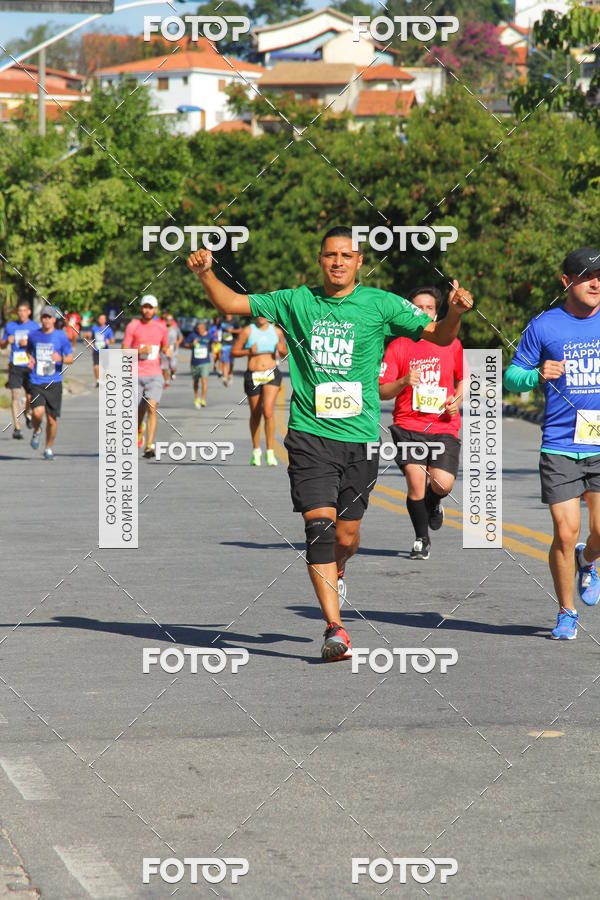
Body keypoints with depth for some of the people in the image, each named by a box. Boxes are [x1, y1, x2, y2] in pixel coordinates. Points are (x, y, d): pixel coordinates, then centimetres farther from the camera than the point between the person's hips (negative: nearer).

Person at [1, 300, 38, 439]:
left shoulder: (35, 327, 5)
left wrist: (28, 343, -13)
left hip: (30, 366, 0)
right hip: (15, 366, 0)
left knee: (30, 397, 2)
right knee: (16, 396, -9)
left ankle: (27, 413, 36)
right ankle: (17, 428, -7)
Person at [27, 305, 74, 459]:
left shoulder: (61, 336, 1)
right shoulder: (33, 335, 7)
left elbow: (71, 358, 2)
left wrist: (61, 359, -20)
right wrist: (30, 359, 6)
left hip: (54, 383, 0)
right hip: (37, 383, 1)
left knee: (52, 419, 1)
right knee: (37, 413, -20)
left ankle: (49, 447, 22)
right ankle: (36, 431, 15)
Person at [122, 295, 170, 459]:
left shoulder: (161, 327, 9)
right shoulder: (133, 326, -1)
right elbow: (124, 350, -3)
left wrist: (167, 351, 2)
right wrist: (140, 350, -18)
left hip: (155, 374, 1)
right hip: (136, 375, -1)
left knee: (152, 408, -18)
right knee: (139, 411, 9)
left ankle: (149, 447, -23)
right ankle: (139, 432, 44)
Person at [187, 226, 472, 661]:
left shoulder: (380, 304, 2)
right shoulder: (296, 302, 6)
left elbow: (439, 336, 1)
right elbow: (232, 303, 10)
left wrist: (455, 312, -20)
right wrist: (207, 274, -7)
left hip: (360, 435, 0)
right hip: (310, 434, 0)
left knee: (347, 535, 6)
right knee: (320, 525, -14)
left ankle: (335, 575, 43)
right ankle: (335, 629, -14)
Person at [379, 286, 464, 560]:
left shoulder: (451, 344, 8)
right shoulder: (398, 346, 1)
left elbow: (463, 378, 23)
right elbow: (381, 392, 0)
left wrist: (457, 399, 3)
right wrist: (403, 382, -19)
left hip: (444, 427, 1)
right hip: (408, 426, -1)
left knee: (443, 484, -15)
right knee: (416, 482, -16)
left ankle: (433, 502, 25)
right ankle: (421, 539, 9)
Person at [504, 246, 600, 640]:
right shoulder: (544, 326, 1)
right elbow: (512, 377, 6)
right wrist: (538, 375, -13)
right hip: (560, 447, -2)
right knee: (566, 532, -6)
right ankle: (567, 614, 12)